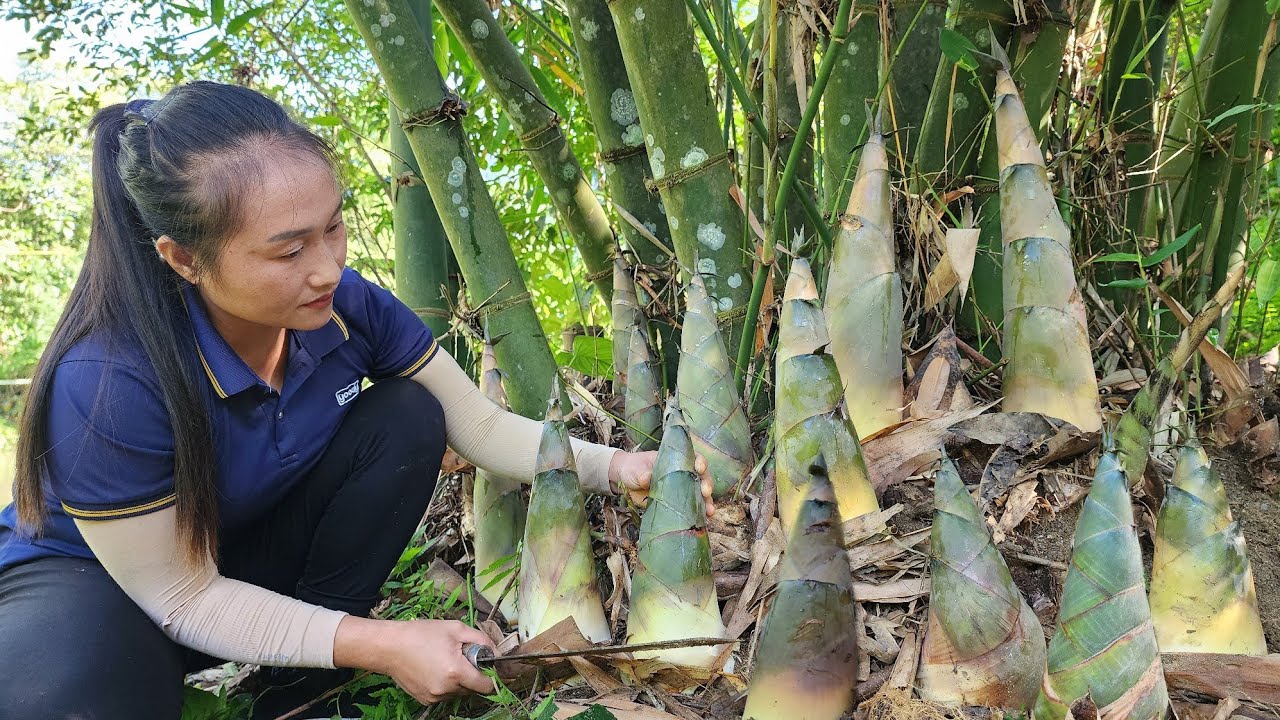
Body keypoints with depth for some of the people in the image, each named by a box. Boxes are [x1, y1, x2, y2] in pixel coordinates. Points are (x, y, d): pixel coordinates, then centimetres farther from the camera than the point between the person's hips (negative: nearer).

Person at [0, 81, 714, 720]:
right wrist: (376, 644, -31)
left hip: (262, 547, 6)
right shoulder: (106, 384, -35)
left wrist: (613, 466, -23)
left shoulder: (349, 308, -20)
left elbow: (481, 426, -10)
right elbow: (183, 599, -25)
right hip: (98, 579, -6)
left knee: (408, 420, -16)